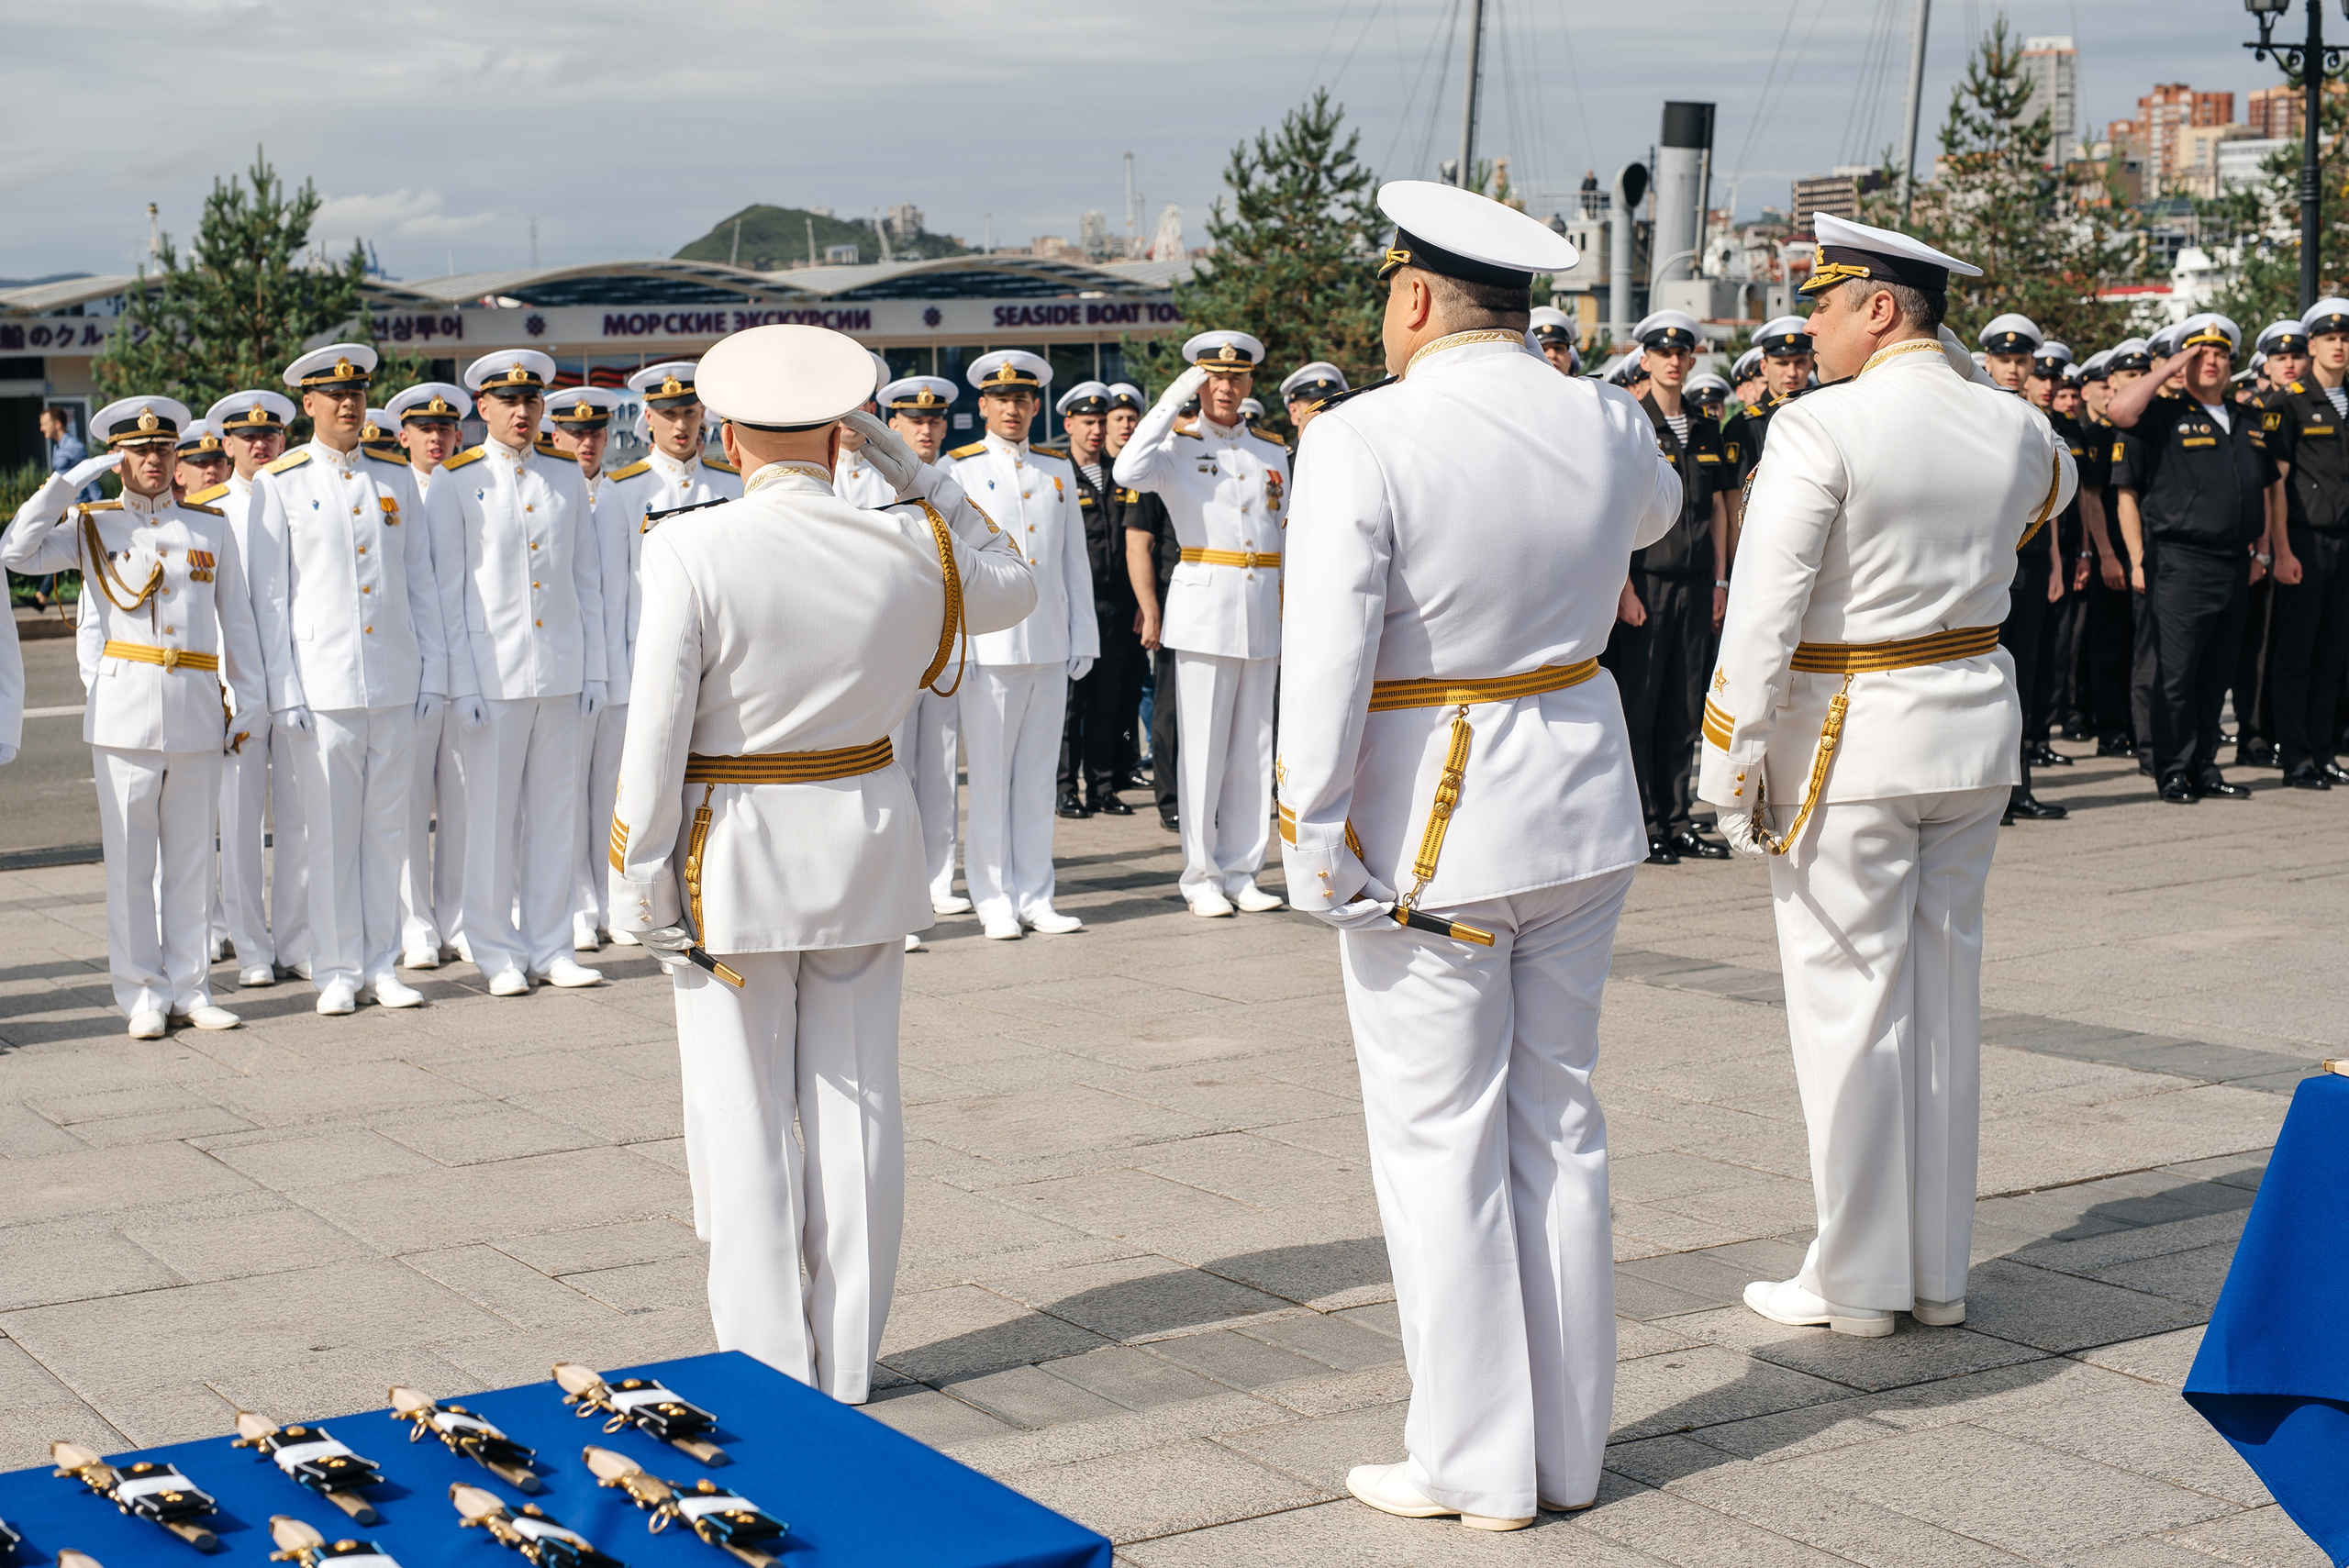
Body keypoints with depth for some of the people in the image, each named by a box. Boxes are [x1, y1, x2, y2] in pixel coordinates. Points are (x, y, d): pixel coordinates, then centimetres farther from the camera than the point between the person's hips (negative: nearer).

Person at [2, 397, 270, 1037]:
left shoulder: (212, 527, 12)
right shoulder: (91, 524, 7)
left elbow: (237, 619, 14)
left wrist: (249, 699, 9)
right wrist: (68, 480, -8)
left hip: (198, 712, 2)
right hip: (125, 713, -2)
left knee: (191, 858, 6)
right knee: (131, 861, 0)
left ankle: (188, 986, 13)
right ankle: (142, 995, 6)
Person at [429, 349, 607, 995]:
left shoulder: (568, 478, 10)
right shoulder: (455, 482, -1)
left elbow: (587, 579, 12)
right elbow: (447, 589, -2)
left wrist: (594, 670, 6)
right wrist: (462, 682, -8)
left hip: (562, 671, 3)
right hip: (493, 672, -3)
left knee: (555, 812, 7)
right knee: (492, 815, 2)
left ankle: (550, 946, 16)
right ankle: (497, 951, 12)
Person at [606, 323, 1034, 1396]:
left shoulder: (691, 552, -15)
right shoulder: (909, 548, -5)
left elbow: (656, 737, -15)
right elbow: (1013, 587, 18)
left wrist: (644, 887, -5)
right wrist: (914, 472, 11)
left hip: (735, 851, -3)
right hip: (866, 839, 3)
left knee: (746, 1117, 6)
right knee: (856, 1103, 11)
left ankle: (768, 1370, 12)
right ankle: (847, 1364, 19)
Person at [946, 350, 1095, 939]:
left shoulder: (1058, 472, 13)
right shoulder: (959, 470, 1)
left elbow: (1075, 560, 15)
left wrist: (1083, 636, 10)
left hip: (1050, 648, 4)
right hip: (990, 646, -4)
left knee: (1038, 778, 7)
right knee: (989, 778, 0)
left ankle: (1035, 897, 13)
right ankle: (995, 902, 7)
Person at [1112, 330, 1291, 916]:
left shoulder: (1272, 455, 16)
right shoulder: (1178, 447, 2)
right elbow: (1128, 472, -20)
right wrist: (1172, 399, -13)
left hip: (1263, 614, 4)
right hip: (1204, 609, -4)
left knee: (1252, 747, 6)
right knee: (1202, 746, -3)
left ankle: (1241, 872, 13)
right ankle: (1201, 876, 4)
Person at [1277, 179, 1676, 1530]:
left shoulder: (1363, 439, -17)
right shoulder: (1607, 425, 1)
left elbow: (1328, 659, -20)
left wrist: (1313, 840, -13)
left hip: (1428, 824, -6)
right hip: (1581, 813, 6)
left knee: (1441, 1145, 5)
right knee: (1559, 1129, 15)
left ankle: (1477, 1467, 14)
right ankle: (1572, 1450, 25)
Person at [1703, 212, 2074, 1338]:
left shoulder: (1820, 429, -16)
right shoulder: (2016, 427, 4)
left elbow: (1762, 617, -18)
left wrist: (1731, 767, -13)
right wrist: (1964, 371, 20)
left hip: (1847, 737, -6)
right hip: (1977, 727, 7)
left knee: (1847, 1005, 3)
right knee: (1946, 993, 14)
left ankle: (1857, 1282, 11)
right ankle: (1939, 1272, 22)